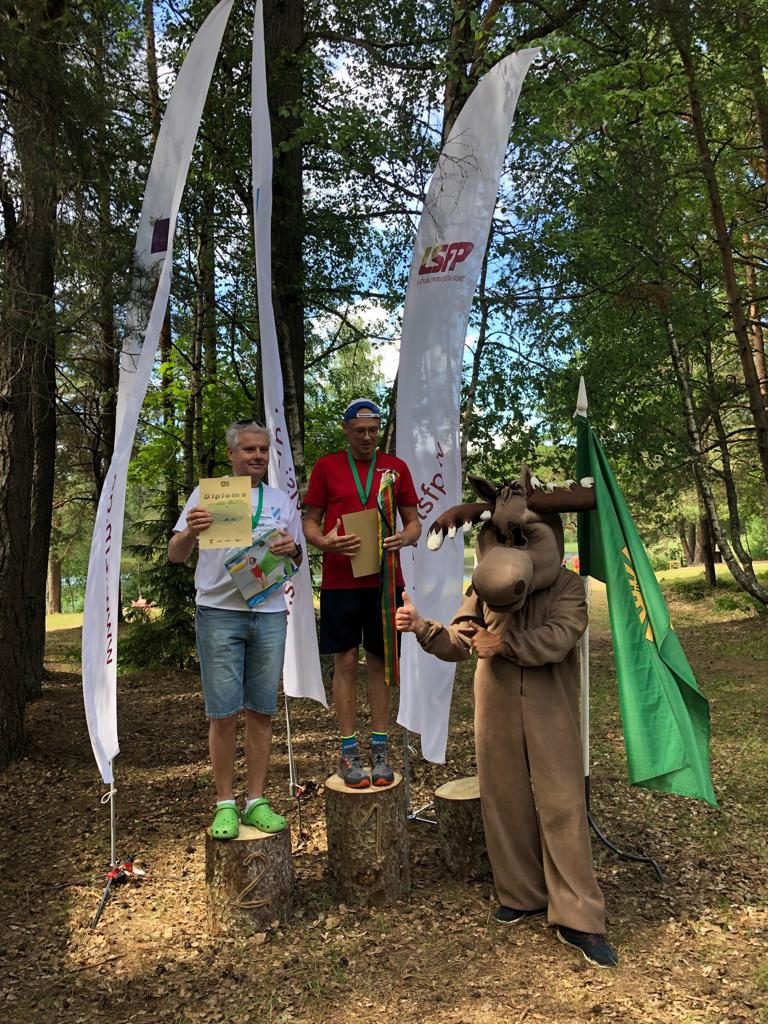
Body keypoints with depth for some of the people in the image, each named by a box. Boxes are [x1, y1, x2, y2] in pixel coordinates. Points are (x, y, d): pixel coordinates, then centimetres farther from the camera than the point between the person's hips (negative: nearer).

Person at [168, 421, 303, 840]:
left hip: (269, 614, 3)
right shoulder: (207, 493, 5)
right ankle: (225, 804, 16)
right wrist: (190, 531, -20)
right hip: (219, 613, -3)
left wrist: (293, 550, -5)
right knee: (223, 714, 1)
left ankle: (256, 801, 19)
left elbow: (298, 561, 18)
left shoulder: (282, 501, 15)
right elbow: (175, 555, 2)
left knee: (261, 712, 7)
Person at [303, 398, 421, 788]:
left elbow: (414, 521, 10)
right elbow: (309, 522, 5)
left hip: (384, 579, 1)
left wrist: (404, 537, -13)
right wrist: (326, 543, -17)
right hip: (339, 581, -1)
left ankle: (379, 750, 18)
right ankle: (348, 751, 14)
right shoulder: (326, 467, 4)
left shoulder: (396, 467, 8)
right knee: (345, 662, 3)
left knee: (379, 662, 7)